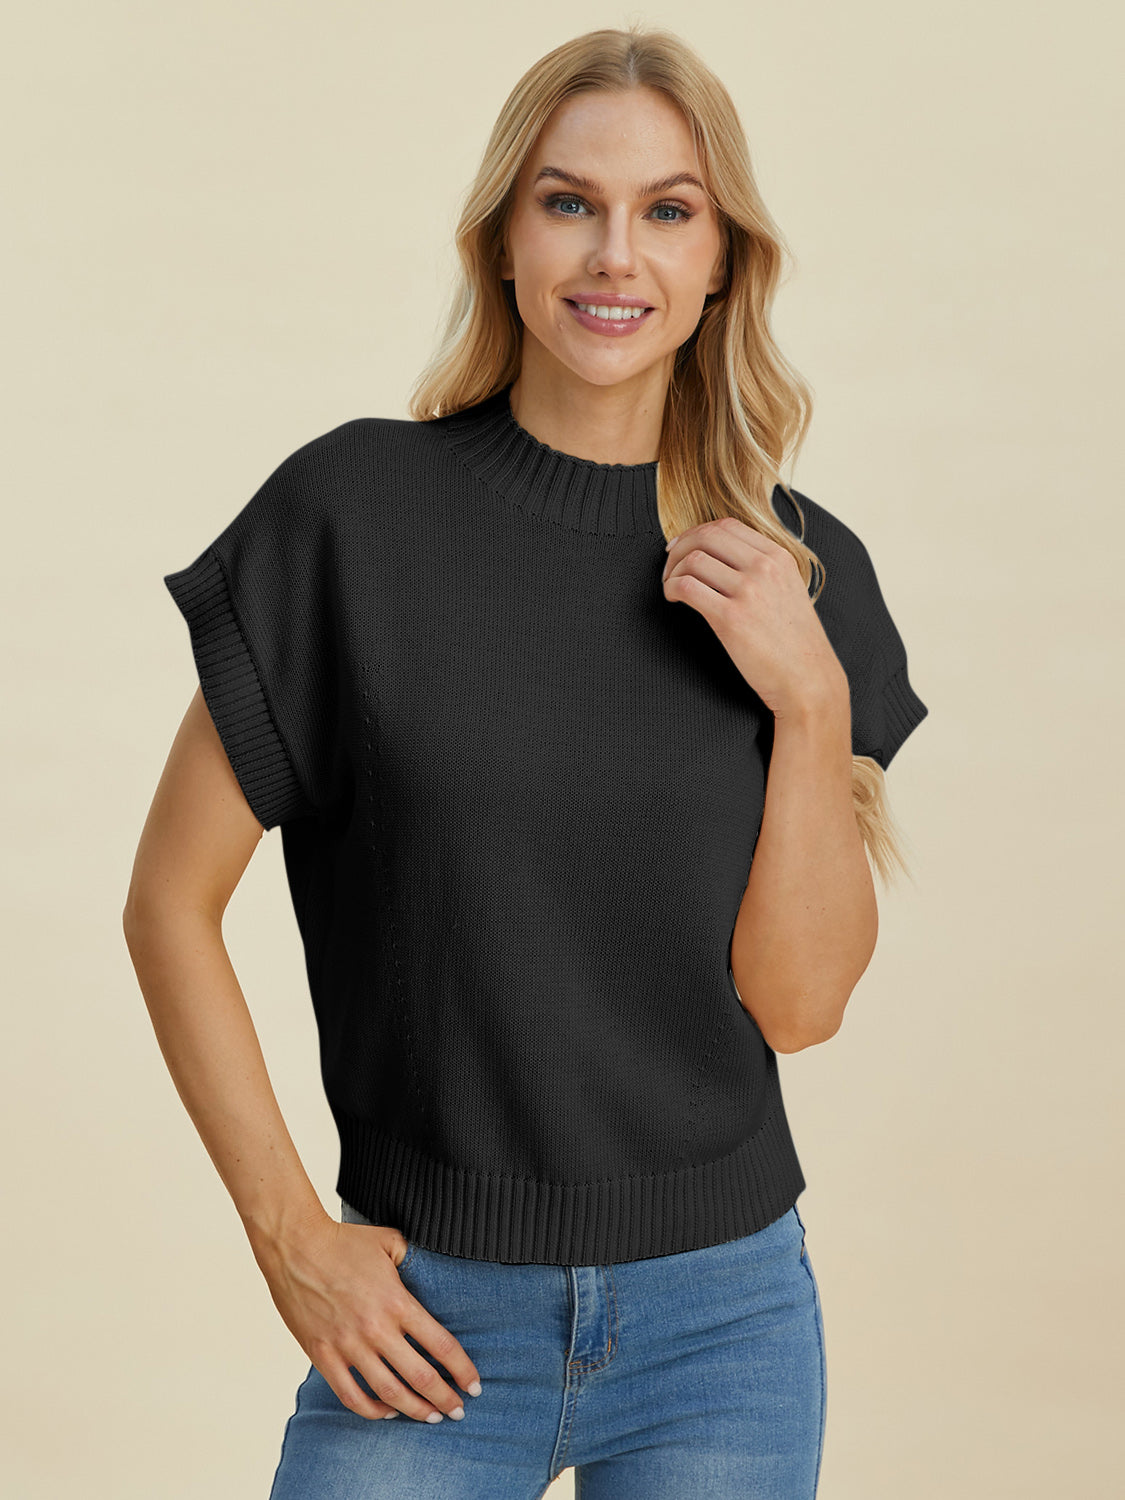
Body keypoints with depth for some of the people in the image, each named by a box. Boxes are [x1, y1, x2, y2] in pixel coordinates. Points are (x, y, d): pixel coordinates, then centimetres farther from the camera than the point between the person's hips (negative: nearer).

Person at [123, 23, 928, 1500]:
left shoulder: (801, 572, -1)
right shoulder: (356, 508, -8)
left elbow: (801, 998, -2)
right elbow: (171, 898, -3)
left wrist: (814, 704, -13)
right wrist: (290, 1235, -6)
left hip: (724, 1318, 2)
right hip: (432, 1318, -2)